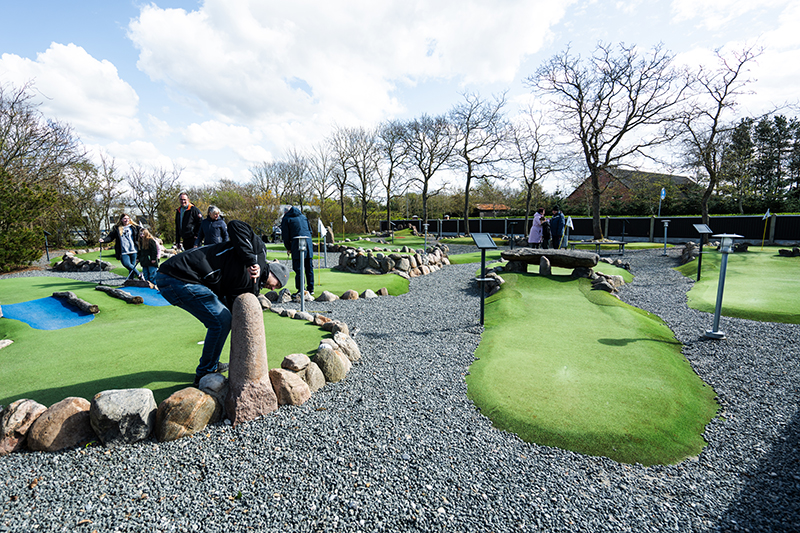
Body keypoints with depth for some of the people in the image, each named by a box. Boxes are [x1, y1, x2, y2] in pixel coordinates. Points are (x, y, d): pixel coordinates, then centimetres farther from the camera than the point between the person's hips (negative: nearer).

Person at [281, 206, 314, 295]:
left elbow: (286, 236, 4)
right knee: (309, 267, 9)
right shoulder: (303, 216, 23)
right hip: (308, 241, 5)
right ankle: (311, 288, 12)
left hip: (297, 242, -5)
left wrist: (288, 248, 15)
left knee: (298, 268, -1)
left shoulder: (286, 219, 9)